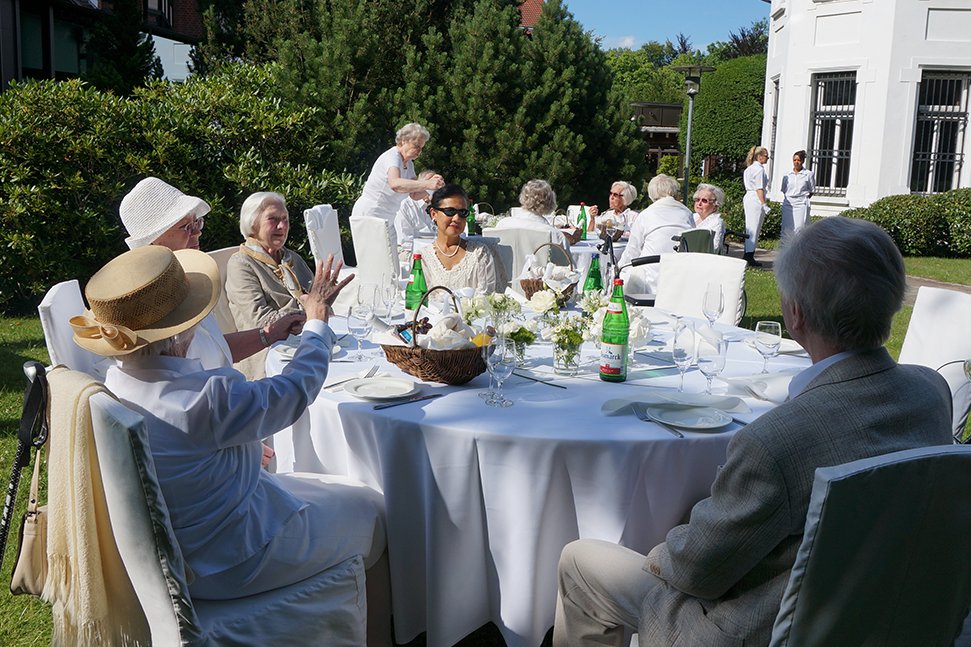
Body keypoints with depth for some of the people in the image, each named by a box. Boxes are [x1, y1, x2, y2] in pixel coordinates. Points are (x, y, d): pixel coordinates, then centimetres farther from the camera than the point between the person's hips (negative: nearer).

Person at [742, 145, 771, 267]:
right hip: (756, 199, -9)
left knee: (750, 228, 13)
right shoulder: (759, 169, -12)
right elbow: (759, 189, -17)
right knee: (754, 229, -6)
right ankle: (749, 257, -5)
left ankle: (747, 255, 16)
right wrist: (764, 204, -16)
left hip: (748, 198, 10)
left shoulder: (749, 168, 16)